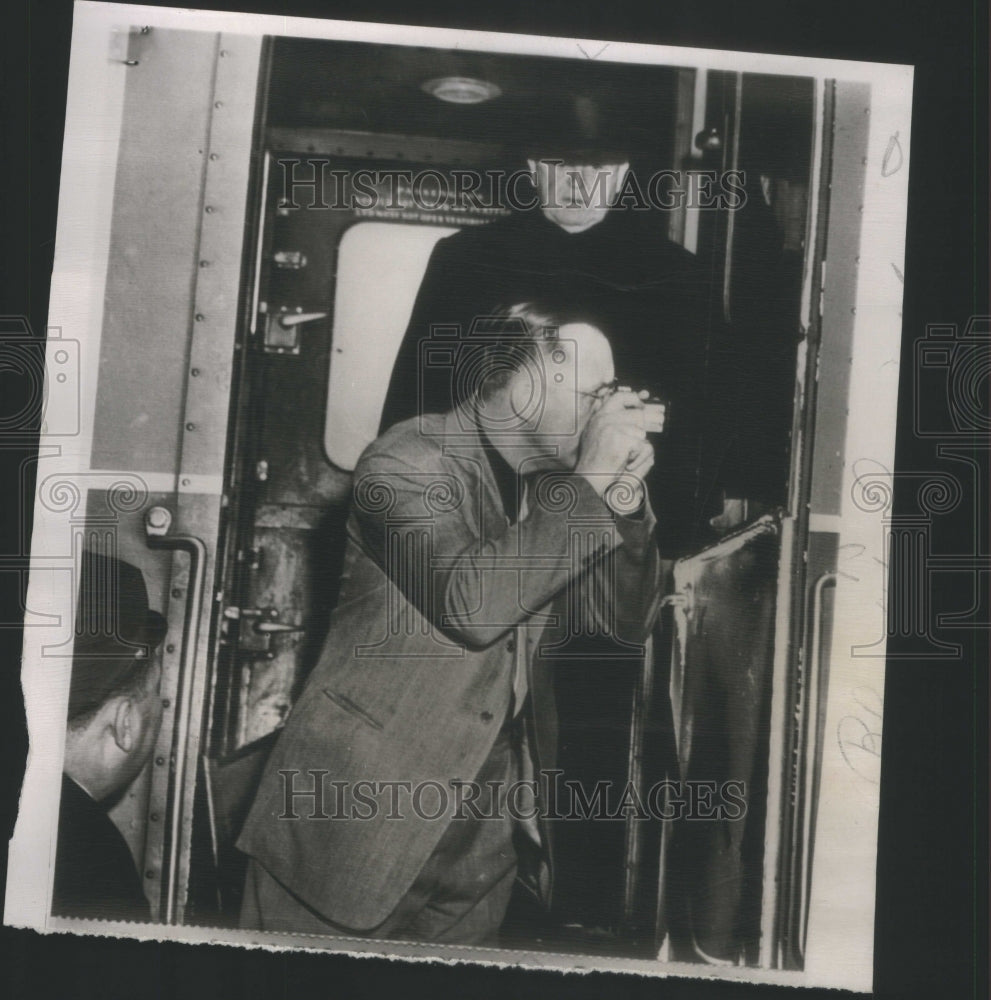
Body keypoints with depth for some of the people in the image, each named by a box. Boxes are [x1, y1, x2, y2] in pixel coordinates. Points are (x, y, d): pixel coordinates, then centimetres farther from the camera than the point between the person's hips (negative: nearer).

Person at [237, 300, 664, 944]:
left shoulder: (558, 489, 5)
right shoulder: (411, 460, -14)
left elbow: (630, 627, 5)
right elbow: (469, 601, -29)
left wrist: (625, 498, -10)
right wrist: (589, 481, -23)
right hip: (360, 812, -6)